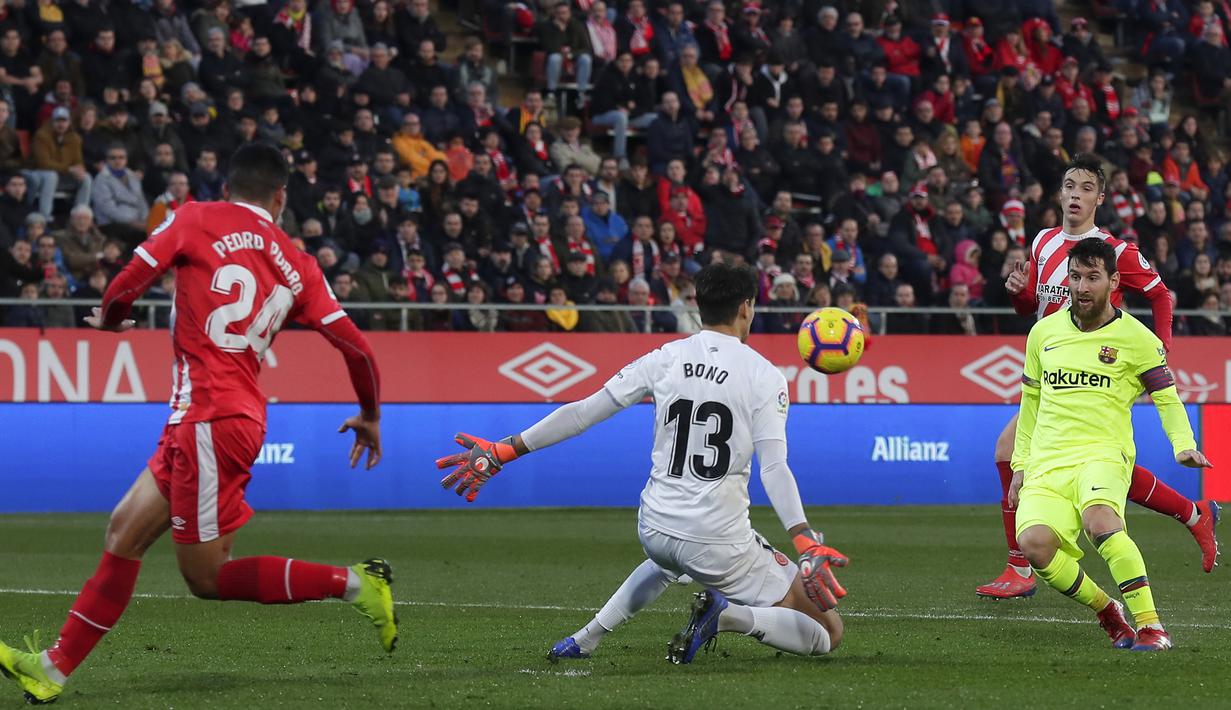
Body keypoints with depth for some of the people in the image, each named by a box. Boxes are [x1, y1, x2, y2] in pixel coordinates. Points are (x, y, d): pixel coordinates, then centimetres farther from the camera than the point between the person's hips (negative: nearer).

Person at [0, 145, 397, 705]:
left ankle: (354, 584, -4)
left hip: (209, 420, -8)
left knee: (206, 578, -2)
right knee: (125, 531, 11)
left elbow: (126, 287, -4)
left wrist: (110, 319, 19)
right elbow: (353, 344, 5)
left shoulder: (196, 220, -1)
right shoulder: (295, 264, 11)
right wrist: (370, 416, 21)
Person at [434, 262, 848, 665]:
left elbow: (582, 412, 3)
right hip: (719, 546, -5)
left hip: (653, 529, 5)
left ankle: (584, 640, 30)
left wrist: (503, 451, 9)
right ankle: (731, 615, -21)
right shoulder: (764, 375, -6)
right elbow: (774, 469, -17)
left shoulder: (667, 358, 3)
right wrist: (808, 545, -21)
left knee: (667, 559, 44)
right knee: (826, 633, 2)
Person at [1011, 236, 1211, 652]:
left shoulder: (1136, 338, 2)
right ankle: (1108, 613, -3)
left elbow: (1167, 398, 8)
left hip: (1104, 454, -4)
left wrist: (1183, 445, -9)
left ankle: (1150, 626, -36)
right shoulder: (1044, 332, 13)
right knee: (1033, 542, -26)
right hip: (1047, 462, 4)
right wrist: (1021, 463, 22)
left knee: (1098, 518, -38)